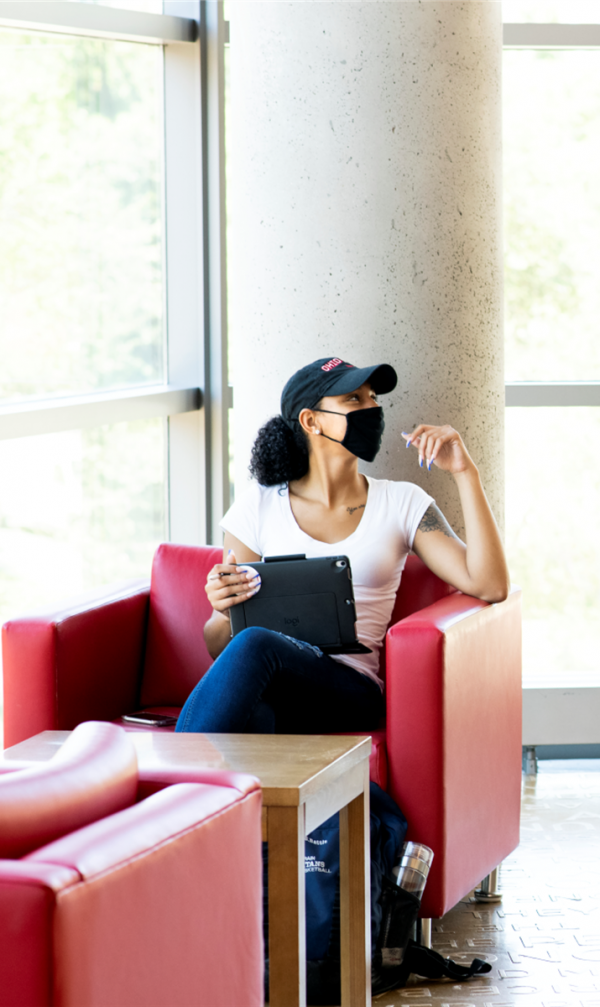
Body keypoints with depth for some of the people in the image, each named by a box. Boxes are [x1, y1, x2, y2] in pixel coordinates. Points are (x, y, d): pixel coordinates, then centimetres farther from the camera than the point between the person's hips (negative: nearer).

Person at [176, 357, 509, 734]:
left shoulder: (401, 503, 14)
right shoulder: (260, 505, 14)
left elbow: (490, 586, 0)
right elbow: (218, 646, 15)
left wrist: (465, 472, -1)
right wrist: (224, 609, -10)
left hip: (347, 692, 0)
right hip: (260, 695, 1)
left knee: (254, 646, -35)